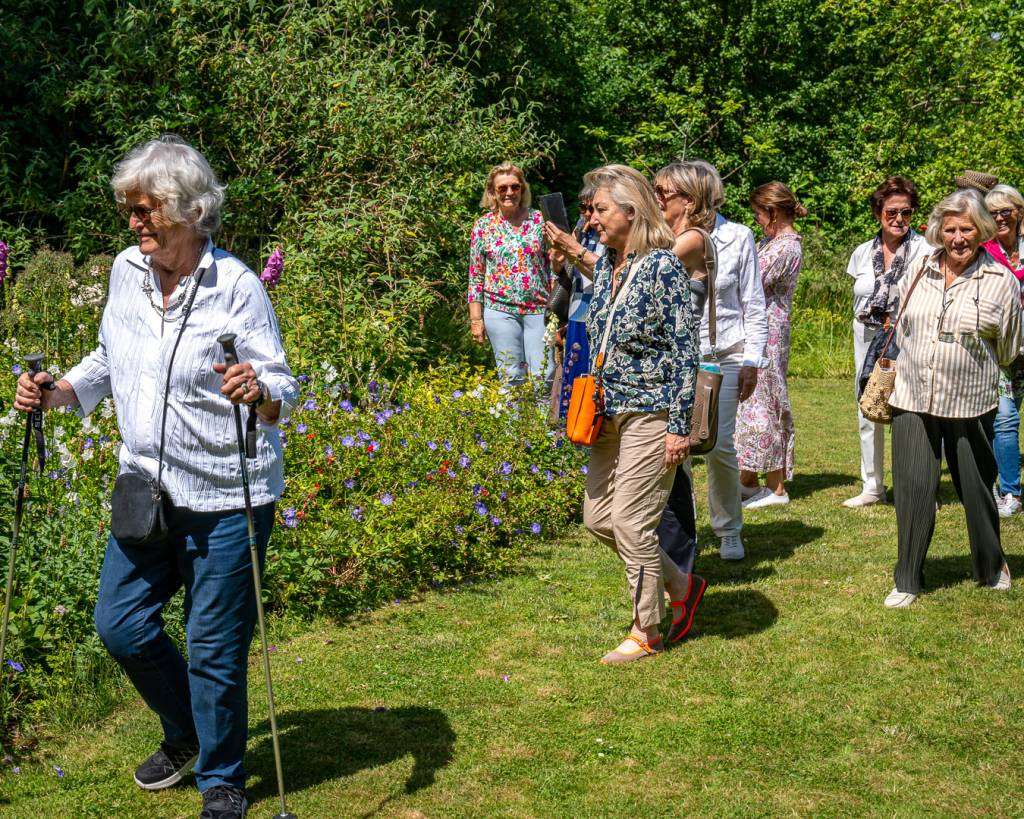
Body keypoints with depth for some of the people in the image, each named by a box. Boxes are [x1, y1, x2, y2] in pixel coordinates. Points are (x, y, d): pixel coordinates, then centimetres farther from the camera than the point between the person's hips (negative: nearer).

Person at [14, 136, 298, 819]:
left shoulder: (236, 286, -14)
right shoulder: (127, 272, 3)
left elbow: (282, 393, -14)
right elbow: (110, 362, 18)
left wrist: (258, 391, -37)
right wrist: (56, 392, 2)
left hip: (226, 496, -6)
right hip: (148, 487, 6)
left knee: (215, 646, 2)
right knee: (120, 622, 11)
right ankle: (185, 734, 37)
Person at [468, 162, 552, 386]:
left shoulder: (539, 220, 4)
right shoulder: (483, 226, 3)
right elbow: (476, 277, 6)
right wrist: (476, 319, 1)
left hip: (539, 310, 0)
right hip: (500, 311, 0)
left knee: (544, 377, -4)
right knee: (512, 379, 2)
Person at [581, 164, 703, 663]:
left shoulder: (662, 267, -14)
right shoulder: (605, 265, 9)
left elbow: (685, 351, -14)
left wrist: (679, 427, -16)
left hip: (651, 413, -8)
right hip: (611, 413, 9)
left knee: (631, 521, -5)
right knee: (598, 518, 10)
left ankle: (647, 631, 13)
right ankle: (680, 586, 28)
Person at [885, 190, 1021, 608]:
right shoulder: (919, 271, 3)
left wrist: (971, 368, 12)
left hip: (970, 402, -2)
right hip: (912, 400, 2)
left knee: (976, 489, 12)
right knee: (913, 488, -1)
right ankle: (907, 581, 10)